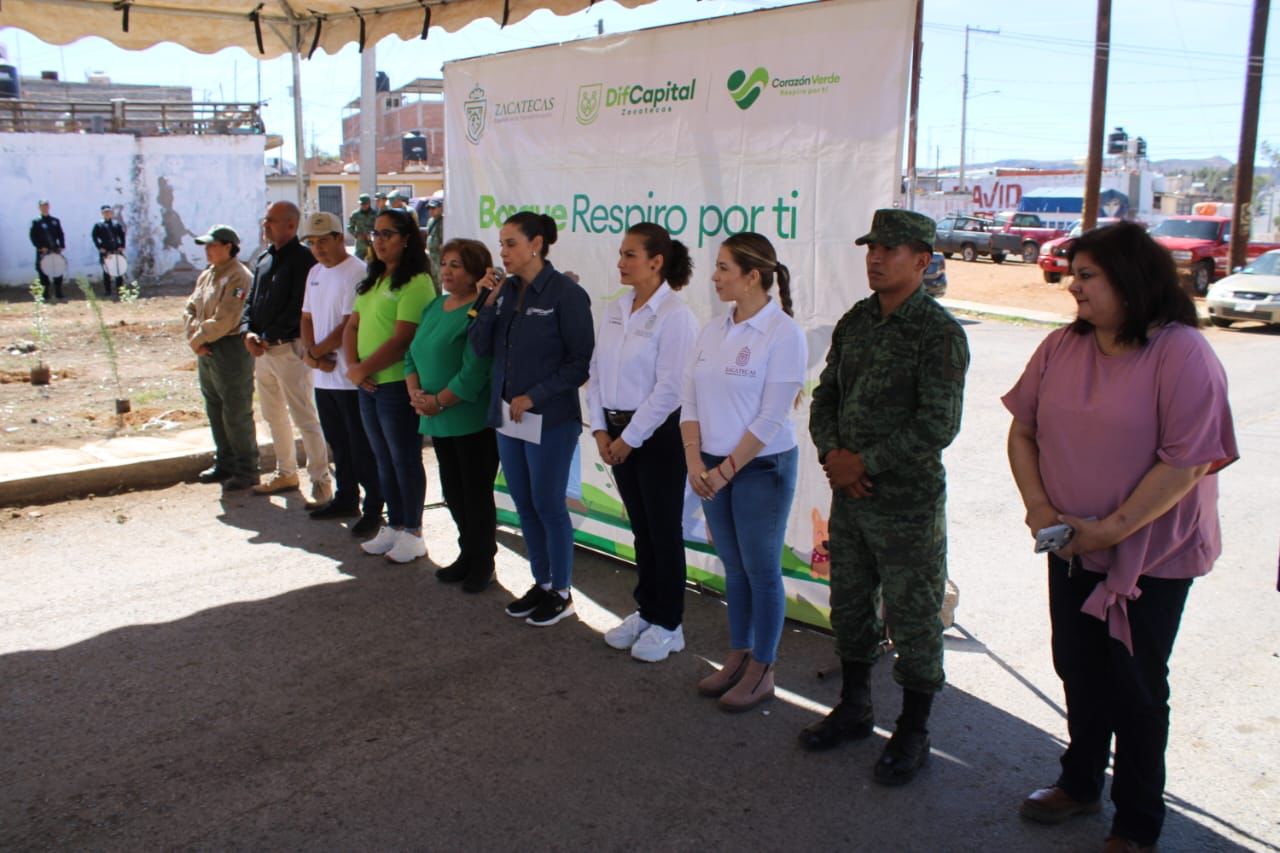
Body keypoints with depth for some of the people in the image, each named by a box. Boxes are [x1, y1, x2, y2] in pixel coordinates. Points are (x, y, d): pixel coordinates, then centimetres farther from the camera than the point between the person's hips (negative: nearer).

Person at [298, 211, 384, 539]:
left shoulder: (357, 273, -13)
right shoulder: (315, 273, 14)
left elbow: (349, 326, -18)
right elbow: (307, 318, 15)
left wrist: (314, 352, -9)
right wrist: (312, 354, -3)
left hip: (350, 377, -8)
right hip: (323, 376, 8)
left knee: (362, 447, -1)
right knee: (338, 444, 17)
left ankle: (373, 509, 7)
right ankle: (346, 499, 30)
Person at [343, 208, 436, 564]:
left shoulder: (415, 282, -13)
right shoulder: (372, 280, 15)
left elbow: (402, 339, -20)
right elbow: (353, 326, 13)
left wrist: (364, 369, -14)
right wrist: (352, 365, -4)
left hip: (398, 385, -8)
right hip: (369, 386, 8)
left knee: (405, 460, 2)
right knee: (384, 460, 16)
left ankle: (412, 532, 13)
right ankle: (394, 525, 27)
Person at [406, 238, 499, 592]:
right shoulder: (434, 307, 13)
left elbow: (474, 370, -23)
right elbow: (412, 354, 14)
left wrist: (438, 402, -16)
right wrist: (416, 393, -2)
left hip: (473, 420, -8)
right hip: (438, 420, 8)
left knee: (476, 493, 3)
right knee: (452, 491, 17)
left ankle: (482, 562, 19)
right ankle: (468, 554, 33)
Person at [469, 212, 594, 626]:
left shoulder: (566, 293, -12)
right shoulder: (506, 290, 6)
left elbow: (581, 362, -12)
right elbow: (481, 348, 5)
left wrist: (534, 397, -15)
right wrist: (490, 304, -7)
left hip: (550, 420, -7)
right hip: (507, 416, 7)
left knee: (548, 504, 3)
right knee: (524, 504, 14)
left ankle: (562, 592, 20)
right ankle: (541, 584, 30)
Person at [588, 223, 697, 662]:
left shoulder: (674, 315, -15)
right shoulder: (615, 310, 7)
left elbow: (669, 388, -18)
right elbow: (597, 371, 10)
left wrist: (630, 438, -15)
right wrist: (601, 428, 1)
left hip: (658, 433, -7)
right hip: (617, 432, 7)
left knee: (664, 530, 5)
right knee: (640, 527, 17)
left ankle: (668, 624, 19)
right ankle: (646, 610, 32)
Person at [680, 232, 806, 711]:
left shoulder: (783, 333, -13)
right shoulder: (713, 331, 6)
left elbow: (771, 418, -16)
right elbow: (691, 400, 7)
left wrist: (727, 469, -15)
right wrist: (694, 459, -5)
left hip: (761, 467, -6)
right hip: (713, 467, 6)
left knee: (762, 571, 5)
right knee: (734, 568, 16)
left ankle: (762, 671, 20)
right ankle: (738, 656, 31)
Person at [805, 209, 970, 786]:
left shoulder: (938, 332, -13)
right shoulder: (854, 321, 8)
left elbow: (938, 425, -18)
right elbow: (825, 396, 12)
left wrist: (866, 462, -17)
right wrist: (831, 452, -6)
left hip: (908, 504, -6)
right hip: (848, 496, 7)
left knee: (913, 620, 6)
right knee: (850, 608, 18)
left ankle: (913, 733, 23)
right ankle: (854, 708, 37)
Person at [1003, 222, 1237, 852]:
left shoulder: (1182, 353, -17)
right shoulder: (1061, 347, 0)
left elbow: (1187, 463, -21)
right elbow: (1023, 431, 4)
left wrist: (1110, 529, -21)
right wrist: (1039, 506, -9)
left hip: (1151, 555, -5)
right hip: (1072, 545, 5)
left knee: (1134, 686, 8)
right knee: (1078, 669, 18)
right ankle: (1081, 783, 41)